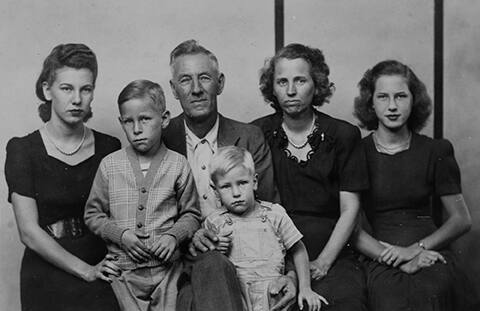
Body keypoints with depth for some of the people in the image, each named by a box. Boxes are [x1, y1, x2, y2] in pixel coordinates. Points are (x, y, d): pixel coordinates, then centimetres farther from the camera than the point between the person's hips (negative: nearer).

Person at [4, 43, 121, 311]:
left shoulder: (110, 148, 0)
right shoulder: (23, 150, -6)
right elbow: (29, 232, -10)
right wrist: (85, 270, -13)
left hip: (103, 278, 2)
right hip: (46, 280, -1)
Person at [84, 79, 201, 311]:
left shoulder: (178, 165, -2)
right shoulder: (109, 165, -1)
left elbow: (191, 214, 7)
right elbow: (93, 215, 6)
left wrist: (174, 235, -11)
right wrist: (120, 234, -9)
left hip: (167, 268, 0)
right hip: (124, 272, 0)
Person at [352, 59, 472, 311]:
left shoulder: (436, 151, 10)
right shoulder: (356, 153, 5)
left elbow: (461, 220, 11)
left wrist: (415, 249, -5)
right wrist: (395, 257, -13)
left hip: (429, 254, 2)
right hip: (380, 261, -1)